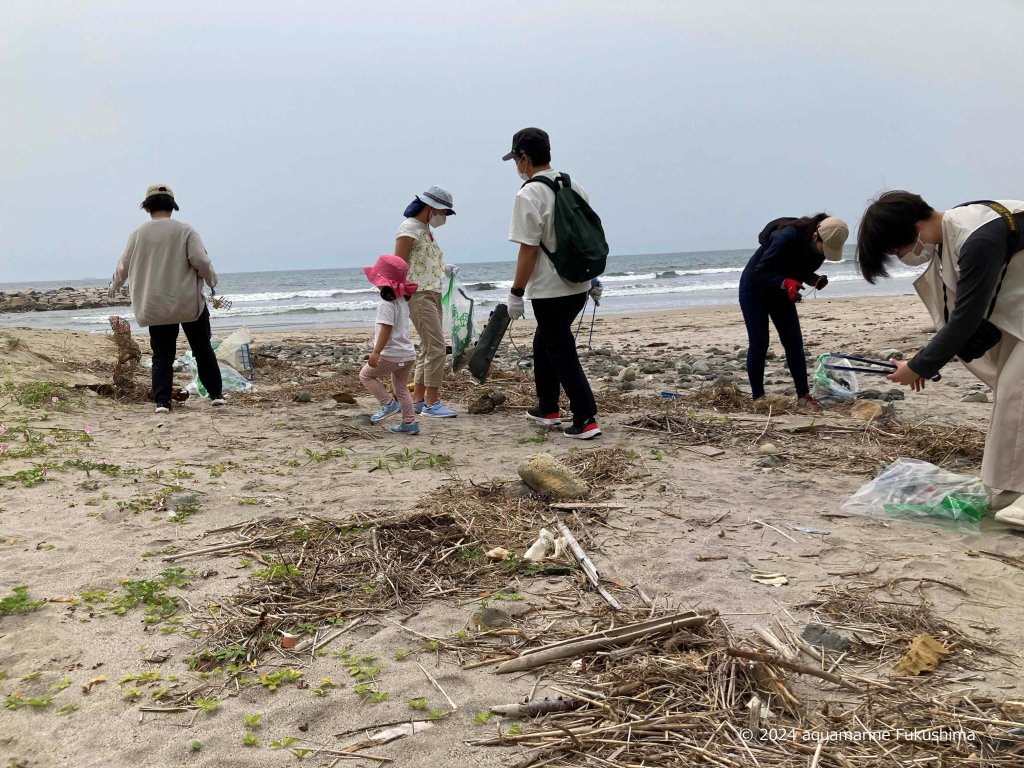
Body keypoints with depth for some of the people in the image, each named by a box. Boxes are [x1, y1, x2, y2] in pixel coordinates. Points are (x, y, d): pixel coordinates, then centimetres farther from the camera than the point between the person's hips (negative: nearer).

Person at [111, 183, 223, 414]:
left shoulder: (138, 234, 1)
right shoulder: (185, 230, -6)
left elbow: (123, 267, 8)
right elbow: (200, 260, -16)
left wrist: (115, 285, 29)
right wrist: (212, 281, 4)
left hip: (155, 307, 2)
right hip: (190, 303, -2)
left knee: (162, 356, 8)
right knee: (203, 351, 11)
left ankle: (162, 401, 0)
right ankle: (216, 394, 14)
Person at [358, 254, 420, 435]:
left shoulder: (387, 303, -16)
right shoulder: (402, 299, 12)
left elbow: (386, 329, -23)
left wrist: (376, 352, -24)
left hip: (391, 354, -9)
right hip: (408, 353, 9)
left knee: (366, 374, 9)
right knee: (400, 387, 18)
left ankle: (388, 403, 1)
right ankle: (410, 422, 17)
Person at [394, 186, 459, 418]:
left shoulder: (427, 230, 17)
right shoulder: (409, 229, -10)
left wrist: (444, 269, 9)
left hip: (433, 294, 10)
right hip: (418, 295, -10)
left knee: (427, 348, 11)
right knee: (437, 347, -13)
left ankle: (418, 400, 17)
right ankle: (431, 403, -8)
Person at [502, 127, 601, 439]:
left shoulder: (528, 195, -16)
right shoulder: (573, 186, 8)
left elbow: (528, 250, -18)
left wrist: (516, 294, -11)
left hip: (550, 290, -8)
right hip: (578, 286, 8)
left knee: (561, 353, -1)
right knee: (544, 342, 23)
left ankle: (586, 420, -1)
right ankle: (547, 407, 32)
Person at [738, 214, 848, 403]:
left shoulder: (819, 247, -13)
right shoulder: (787, 237, -33)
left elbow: (801, 271, 4)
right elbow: (761, 271, -29)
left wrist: (814, 279, -18)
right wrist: (786, 283, -44)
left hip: (780, 291, 6)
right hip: (755, 288, -6)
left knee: (794, 343, -1)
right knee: (759, 343, -7)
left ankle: (803, 395, 2)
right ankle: (757, 397, 0)